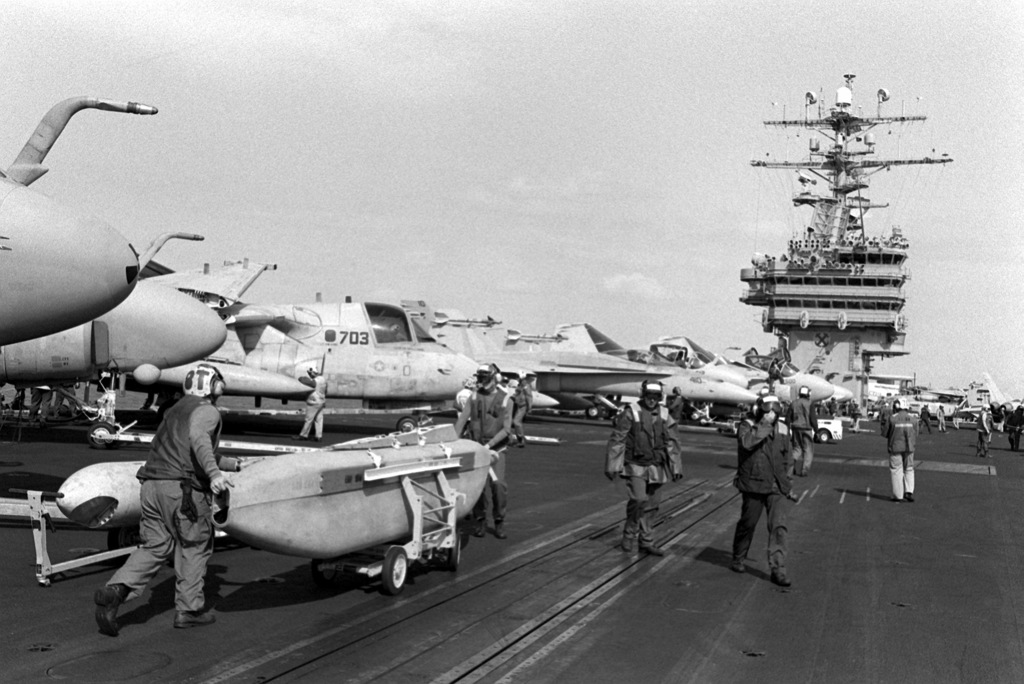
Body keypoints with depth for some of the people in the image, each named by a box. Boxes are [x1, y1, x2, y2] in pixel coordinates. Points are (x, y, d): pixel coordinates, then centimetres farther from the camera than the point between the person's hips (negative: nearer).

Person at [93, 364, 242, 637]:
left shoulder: (176, 410, 27)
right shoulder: (207, 411, 0)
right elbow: (198, 439, -24)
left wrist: (234, 464, 46)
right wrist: (214, 473, -37)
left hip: (152, 485, 7)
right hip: (182, 488, -7)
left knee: (155, 547, 10)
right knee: (194, 545, 9)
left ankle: (116, 589, -11)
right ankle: (188, 609, 12)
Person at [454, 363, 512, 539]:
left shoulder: (504, 400, 1)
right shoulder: (475, 396, 7)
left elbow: (506, 429, -6)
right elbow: (462, 419, -1)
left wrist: (489, 444, -16)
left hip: (495, 448, -1)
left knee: (498, 483, -12)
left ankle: (499, 522, 2)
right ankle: (479, 521, 11)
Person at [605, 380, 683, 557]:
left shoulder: (664, 415, 4)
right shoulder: (630, 413, -9)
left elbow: (672, 443, 9)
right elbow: (617, 441, -8)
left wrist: (676, 467, 5)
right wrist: (612, 466, -10)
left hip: (656, 467, 4)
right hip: (635, 466, -4)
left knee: (652, 505, 8)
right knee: (638, 499, -16)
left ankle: (646, 541, 20)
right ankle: (630, 535, 6)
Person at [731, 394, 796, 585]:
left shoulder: (782, 429, 7)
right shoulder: (747, 425, -7)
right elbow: (747, 443, -31)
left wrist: (788, 486, 21)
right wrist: (765, 425, -26)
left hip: (776, 487, 3)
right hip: (753, 485, -3)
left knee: (778, 527, -6)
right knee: (747, 524, 9)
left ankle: (778, 569, -4)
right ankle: (738, 560, 30)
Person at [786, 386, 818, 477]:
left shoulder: (793, 404, 6)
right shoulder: (810, 404, -7)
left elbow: (788, 418, 6)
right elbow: (813, 418, -11)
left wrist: (789, 429, 12)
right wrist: (815, 429, -2)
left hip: (796, 429, 4)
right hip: (806, 429, -4)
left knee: (797, 449, 15)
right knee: (808, 450, 5)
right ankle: (805, 470, -1)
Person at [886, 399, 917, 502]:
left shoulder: (892, 419, -10)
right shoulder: (912, 418, 1)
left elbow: (886, 434, -5)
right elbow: (915, 434, 4)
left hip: (895, 447, -3)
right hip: (909, 447, 3)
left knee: (896, 470, 4)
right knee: (909, 470, 14)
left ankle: (898, 495, 3)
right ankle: (909, 491, -1)